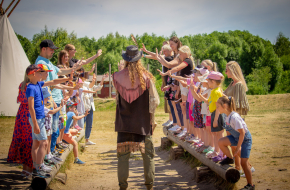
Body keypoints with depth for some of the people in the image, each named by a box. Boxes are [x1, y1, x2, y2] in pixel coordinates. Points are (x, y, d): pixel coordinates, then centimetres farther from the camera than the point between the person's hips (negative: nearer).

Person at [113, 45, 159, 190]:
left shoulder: (118, 77, -7)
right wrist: (151, 119, 5)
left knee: (123, 154, 8)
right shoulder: (146, 77, -8)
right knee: (148, 154, 11)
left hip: (124, 122, 1)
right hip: (143, 122, 0)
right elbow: (154, 101, -7)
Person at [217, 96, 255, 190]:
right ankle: (230, 158, 14)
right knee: (221, 142, -10)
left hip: (245, 138, -8)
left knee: (243, 162, -7)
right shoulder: (227, 116, -3)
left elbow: (242, 133, -28)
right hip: (236, 136, 8)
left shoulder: (234, 117, -30)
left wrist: (237, 148, -23)